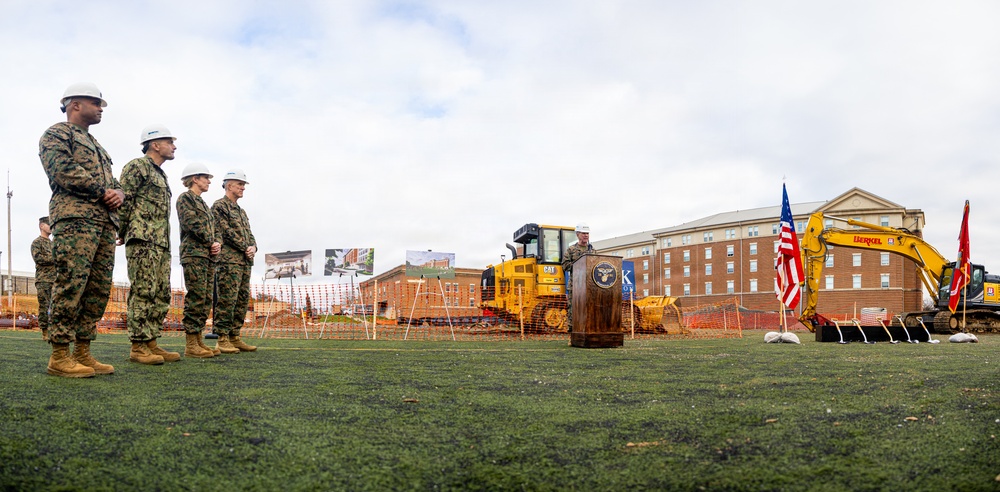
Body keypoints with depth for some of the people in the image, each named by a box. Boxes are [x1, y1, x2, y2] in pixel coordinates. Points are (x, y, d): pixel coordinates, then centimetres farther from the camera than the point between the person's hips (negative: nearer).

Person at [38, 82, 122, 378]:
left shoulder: (96, 146, 32)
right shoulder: (56, 133, 7)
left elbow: (114, 182, 26)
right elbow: (63, 171, -10)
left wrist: (118, 193, 2)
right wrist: (102, 191, -8)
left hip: (106, 223, 8)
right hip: (74, 219, -8)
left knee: (99, 289, 3)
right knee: (71, 285, -13)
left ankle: (82, 353, 6)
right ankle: (59, 357, -11)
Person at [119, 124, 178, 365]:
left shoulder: (160, 175, 25)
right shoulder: (136, 166, -2)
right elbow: (123, 199, -10)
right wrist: (123, 233, -8)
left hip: (161, 243, 9)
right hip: (142, 240, -9)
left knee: (161, 295, 7)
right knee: (143, 293, -11)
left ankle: (151, 343, 11)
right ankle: (138, 347, -9)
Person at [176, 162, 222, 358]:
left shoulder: (202, 203, 25)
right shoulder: (185, 198, -1)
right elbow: (192, 224, -14)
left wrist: (217, 244, 3)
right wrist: (211, 242, -8)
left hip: (208, 256, 9)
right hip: (194, 254, -9)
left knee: (206, 299, 7)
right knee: (197, 298, -12)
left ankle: (198, 341, 10)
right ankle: (191, 344, -10)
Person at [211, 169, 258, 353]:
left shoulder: (241, 212, 24)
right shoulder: (219, 206, -2)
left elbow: (249, 235, 20)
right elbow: (226, 232, -12)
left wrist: (253, 248, -1)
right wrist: (245, 248, -10)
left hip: (245, 262, 9)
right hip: (228, 260, -9)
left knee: (242, 301, 8)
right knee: (227, 300, -10)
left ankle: (234, 337, 13)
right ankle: (222, 339, -7)